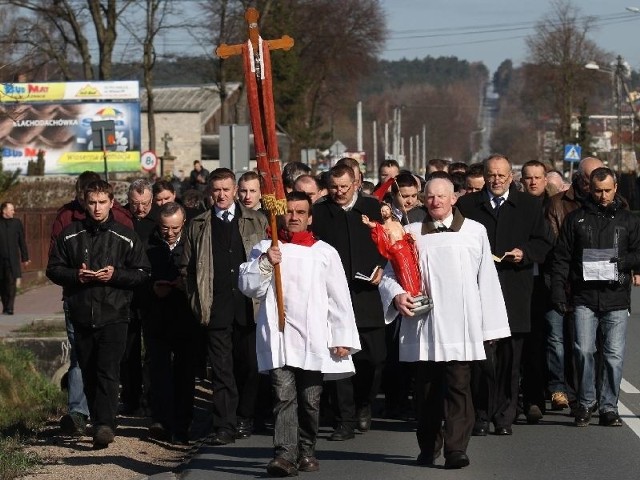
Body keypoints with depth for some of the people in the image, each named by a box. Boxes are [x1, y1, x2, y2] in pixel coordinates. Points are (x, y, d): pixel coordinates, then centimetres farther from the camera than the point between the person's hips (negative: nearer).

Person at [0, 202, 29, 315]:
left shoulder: (17, 223, 6)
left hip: (13, 259, 0)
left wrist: (25, 258, 8)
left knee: (11, 284, -7)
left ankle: (9, 308, -9)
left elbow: (22, 242, 10)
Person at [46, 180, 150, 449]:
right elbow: (53, 269, 10)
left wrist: (115, 275, -13)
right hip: (81, 315, 3)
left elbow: (142, 273, 4)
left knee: (108, 371, -15)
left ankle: (105, 425, -23)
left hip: (114, 316, -3)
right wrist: (76, 275, -9)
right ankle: (99, 423, 19)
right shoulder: (70, 236, 8)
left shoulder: (125, 237, 3)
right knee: (89, 375, 8)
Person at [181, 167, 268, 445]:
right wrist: (197, 301, 4)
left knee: (249, 366, 5)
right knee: (221, 370, -3)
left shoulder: (257, 222, 8)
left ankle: (244, 419, 20)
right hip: (216, 308, 0)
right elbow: (187, 267, 13)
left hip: (250, 304, 0)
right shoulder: (198, 226, 10)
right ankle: (224, 427, -3)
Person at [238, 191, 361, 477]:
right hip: (278, 337, -1)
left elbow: (339, 299, 8)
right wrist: (265, 263, -14)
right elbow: (249, 287, 2)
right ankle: (285, 454, -19)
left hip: (314, 341, 1)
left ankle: (306, 452, 19)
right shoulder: (265, 249, 11)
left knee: (310, 401, 5)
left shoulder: (325, 252, 10)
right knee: (284, 396, -12)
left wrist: (343, 338, 2)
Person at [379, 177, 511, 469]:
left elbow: (487, 280, 9)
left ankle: (456, 449, -10)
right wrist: (397, 295, -13)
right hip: (423, 326, 1)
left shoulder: (474, 231, 8)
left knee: (458, 387, -8)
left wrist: (490, 325, 6)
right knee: (427, 389, 7)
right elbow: (389, 275, 9)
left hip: (461, 327, -1)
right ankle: (428, 447, 18)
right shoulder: (411, 234, 9)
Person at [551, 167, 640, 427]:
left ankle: (608, 407, 6)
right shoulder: (576, 219, 11)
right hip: (584, 298, 0)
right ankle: (586, 402, 5)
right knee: (584, 350, -9)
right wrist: (558, 290, -1)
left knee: (614, 355, -2)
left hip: (616, 298, 0)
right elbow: (561, 257, 8)